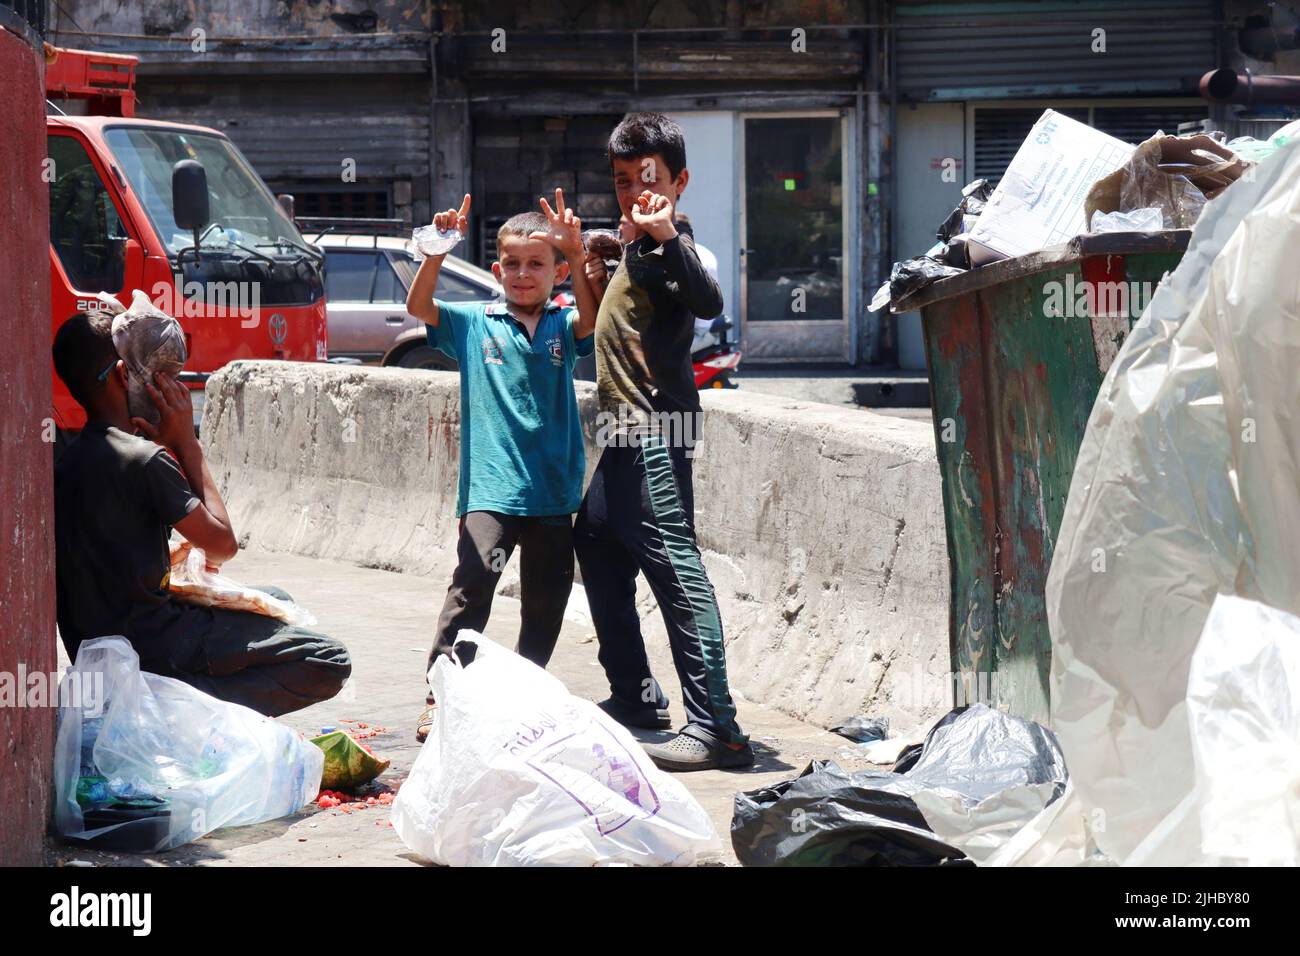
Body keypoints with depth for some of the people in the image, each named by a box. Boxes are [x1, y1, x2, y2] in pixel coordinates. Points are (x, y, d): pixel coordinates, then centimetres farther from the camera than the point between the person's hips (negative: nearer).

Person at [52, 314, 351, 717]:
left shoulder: (67, 460, 9)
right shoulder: (145, 459, -19)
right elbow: (223, 543, -9)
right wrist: (187, 443, -5)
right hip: (148, 646, -9)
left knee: (274, 600, 28)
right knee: (329, 663, -10)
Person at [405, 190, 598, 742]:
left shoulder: (563, 325, 8)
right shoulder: (474, 323, 7)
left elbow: (590, 317, -13)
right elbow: (419, 306, -5)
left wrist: (577, 253, -27)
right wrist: (437, 249, -20)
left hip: (552, 490, 2)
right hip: (490, 488, -2)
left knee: (546, 603, 9)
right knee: (471, 587, -15)